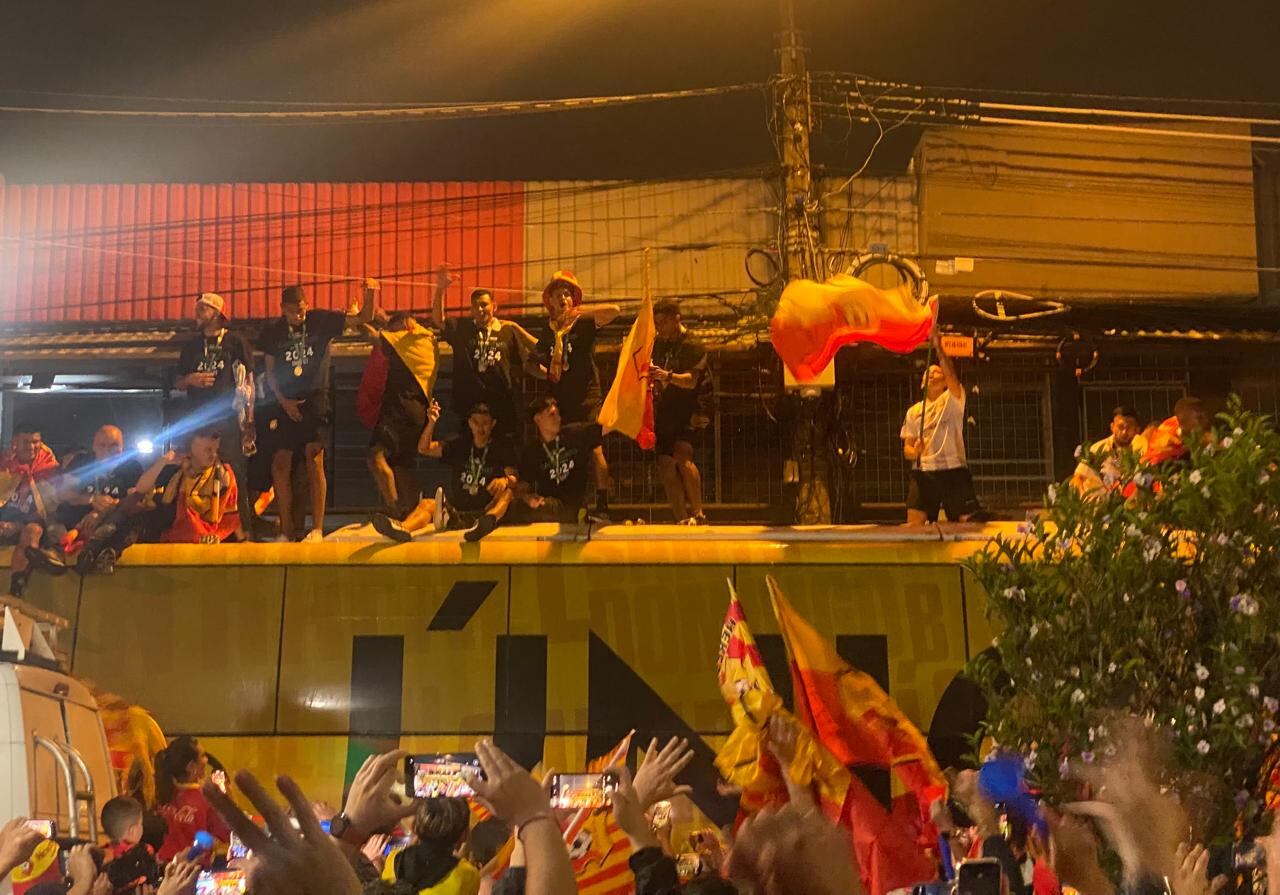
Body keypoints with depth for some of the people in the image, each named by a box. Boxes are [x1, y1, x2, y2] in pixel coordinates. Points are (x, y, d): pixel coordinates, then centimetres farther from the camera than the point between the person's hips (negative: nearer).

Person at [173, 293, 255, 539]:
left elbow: (248, 381, 1)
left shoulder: (236, 342, 4)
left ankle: (241, 531, -10)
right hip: (195, 418, 4)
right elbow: (177, 383, 22)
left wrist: (249, 419, -6)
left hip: (227, 419, -4)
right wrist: (190, 379, -2)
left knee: (233, 473, -9)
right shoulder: (192, 346, 18)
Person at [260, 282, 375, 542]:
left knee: (314, 459, -12)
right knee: (280, 463, -1)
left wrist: (369, 296, -20)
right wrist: (283, 400, -5)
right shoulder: (273, 332, 4)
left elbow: (363, 318, -1)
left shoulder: (321, 321, 0)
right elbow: (270, 372, 8)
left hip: (314, 397, -2)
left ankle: (317, 529, -12)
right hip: (284, 402, 2)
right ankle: (286, 530, 8)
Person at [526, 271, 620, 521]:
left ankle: (602, 506, -12)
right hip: (559, 397, 5)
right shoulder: (548, 331, 13)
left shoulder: (584, 322, 0)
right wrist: (546, 373, 1)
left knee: (595, 449, -12)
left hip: (586, 397, -5)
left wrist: (578, 312, -19)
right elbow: (533, 362, 22)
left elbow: (614, 310, -16)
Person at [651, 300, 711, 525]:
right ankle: (681, 519, 8)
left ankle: (698, 513, -20)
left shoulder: (693, 346, -7)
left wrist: (668, 376, -38)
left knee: (682, 456, -26)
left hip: (688, 413, -7)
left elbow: (691, 380, -20)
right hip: (664, 413, 7)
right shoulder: (659, 344, 15)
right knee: (666, 465, 1)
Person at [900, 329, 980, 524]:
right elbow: (907, 448, 13)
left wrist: (939, 349, -26)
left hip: (953, 470, -3)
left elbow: (951, 375, -15)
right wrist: (913, 452, -11)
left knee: (966, 522, -2)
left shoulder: (952, 400, 6)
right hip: (923, 472, 3)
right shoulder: (914, 411, 16)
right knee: (913, 525, -9)